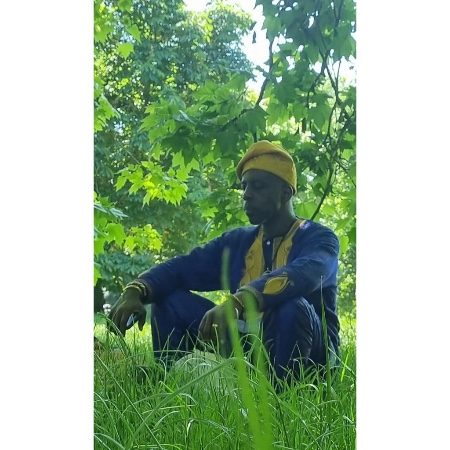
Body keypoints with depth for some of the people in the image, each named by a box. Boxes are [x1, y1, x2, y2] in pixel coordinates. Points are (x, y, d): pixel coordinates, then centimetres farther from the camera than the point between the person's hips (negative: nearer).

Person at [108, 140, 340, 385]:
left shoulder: (318, 238, -7)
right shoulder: (238, 241, 11)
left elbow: (303, 275, -30)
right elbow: (183, 267, 0)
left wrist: (236, 302, -46)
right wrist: (136, 290, -21)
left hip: (309, 355, -5)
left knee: (292, 307, -36)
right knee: (170, 301, -3)